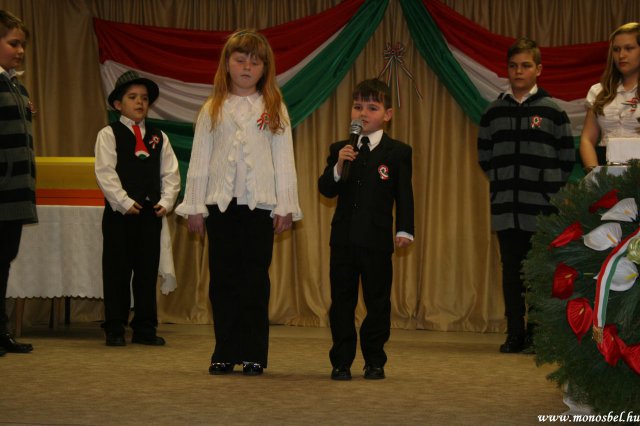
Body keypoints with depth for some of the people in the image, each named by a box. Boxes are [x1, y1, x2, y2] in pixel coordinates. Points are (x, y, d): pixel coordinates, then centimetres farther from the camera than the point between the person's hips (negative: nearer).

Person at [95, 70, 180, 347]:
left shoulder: (159, 137, 13)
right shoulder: (109, 135, 0)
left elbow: (170, 173, 9)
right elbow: (105, 173, -9)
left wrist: (166, 202, -5)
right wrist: (125, 203, -16)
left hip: (151, 212, 4)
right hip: (119, 212, -4)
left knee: (148, 270, 7)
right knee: (117, 271, 0)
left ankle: (145, 329, 14)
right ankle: (115, 329, 7)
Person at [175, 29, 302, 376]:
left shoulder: (274, 110, 6)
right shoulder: (212, 109, 9)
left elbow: (284, 160, 4)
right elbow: (199, 159, 7)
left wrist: (286, 206, -2)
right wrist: (194, 207, 3)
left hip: (260, 204, -1)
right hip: (221, 203, 1)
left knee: (255, 279, 1)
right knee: (223, 279, 4)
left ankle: (254, 354, 7)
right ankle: (225, 353, 11)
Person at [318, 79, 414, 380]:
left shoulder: (398, 152, 2)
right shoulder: (339, 149, 10)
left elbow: (404, 195, -1)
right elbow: (326, 189, 2)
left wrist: (404, 229, -11)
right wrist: (338, 167, -16)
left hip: (377, 240, -2)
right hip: (343, 238, 2)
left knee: (378, 302, 4)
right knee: (342, 302, 5)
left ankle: (375, 361, 14)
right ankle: (341, 362, 11)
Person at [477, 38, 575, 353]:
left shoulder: (552, 110, 1)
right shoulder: (493, 111, 9)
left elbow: (567, 159, 3)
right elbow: (484, 156, 16)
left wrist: (548, 186, -2)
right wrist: (502, 181, 7)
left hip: (542, 209, -3)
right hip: (505, 208, 3)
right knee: (512, 271, 5)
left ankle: (537, 334, 5)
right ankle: (515, 334, 10)